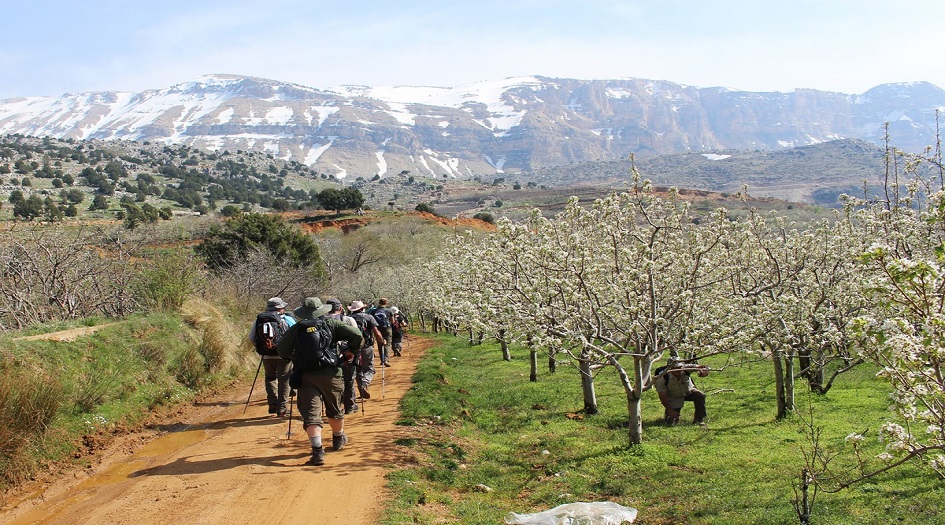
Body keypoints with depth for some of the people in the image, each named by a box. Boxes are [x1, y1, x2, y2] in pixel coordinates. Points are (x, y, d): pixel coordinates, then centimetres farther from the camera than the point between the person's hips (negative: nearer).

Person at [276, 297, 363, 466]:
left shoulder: (296, 329, 3)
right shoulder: (330, 324, 1)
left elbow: (281, 350, 8)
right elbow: (356, 335, -4)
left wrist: (292, 359, 28)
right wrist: (351, 351, 14)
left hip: (305, 376, -1)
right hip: (330, 374, 1)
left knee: (311, 414, -3)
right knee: (335, 410, 21)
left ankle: (317, 451, -19)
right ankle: (338, 439, 42)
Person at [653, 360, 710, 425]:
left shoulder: (686, 368, -27)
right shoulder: (663, 378, -30)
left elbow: (705, 368, -25)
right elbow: (662, 396, -20)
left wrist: (702, 372, -49)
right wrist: (670, 411, -19)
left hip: (688, 391, 2)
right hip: (673, 398, -2)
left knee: (700, 396, -28)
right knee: (672, 421, -9)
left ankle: (699, 419, -10)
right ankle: (667, 413, 28)